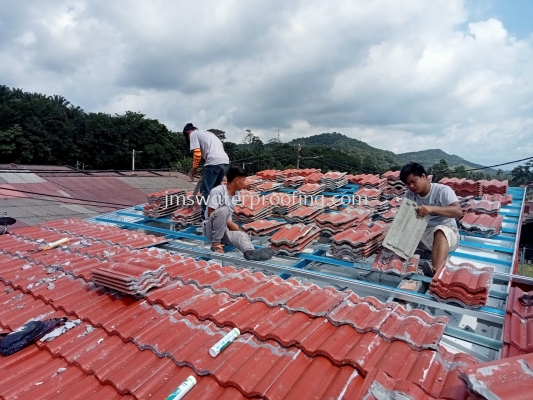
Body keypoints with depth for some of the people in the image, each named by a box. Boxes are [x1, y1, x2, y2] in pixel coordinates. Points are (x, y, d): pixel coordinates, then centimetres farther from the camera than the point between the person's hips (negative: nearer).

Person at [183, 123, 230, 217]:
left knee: (206, 191, -1)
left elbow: (197, 154, -2)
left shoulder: (193, 134, 10)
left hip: (214, 162, -8)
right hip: (225, 161, 8)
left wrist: (194, 168, 13)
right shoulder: (207, 133, 33)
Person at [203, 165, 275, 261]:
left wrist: (232, 225, 3)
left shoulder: (236, 194, 8)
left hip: (225, 229, 6)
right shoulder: (217, 191, -15)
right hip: (210, 228, -5)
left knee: (241, 235, -28)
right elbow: (210, 214, -16)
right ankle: (215, 243, -20)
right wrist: (230, 223, -17)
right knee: (223, 210, -35)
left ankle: (250, 252, -61)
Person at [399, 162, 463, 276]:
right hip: (421, 233, 5)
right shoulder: (409, 195, 2)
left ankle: (436, 272, -60)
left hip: (446, 234, -5)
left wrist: (432, 209, -37)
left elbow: (458, 212, -24)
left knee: (440, 231, -38)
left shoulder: (443, 190, -11)